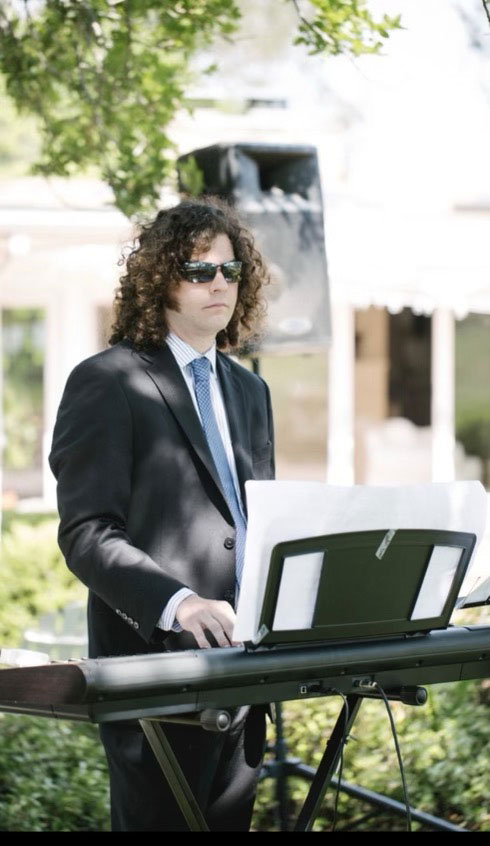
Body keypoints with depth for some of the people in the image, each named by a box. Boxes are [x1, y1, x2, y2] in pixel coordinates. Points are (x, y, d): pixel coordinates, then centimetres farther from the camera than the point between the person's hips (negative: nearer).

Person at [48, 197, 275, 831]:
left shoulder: (248, 390, 19)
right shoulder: (107, 383, -5)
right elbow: (86, 534, -13)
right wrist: (176, 604, -27)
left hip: (240, 660, 7)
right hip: (153, 662, -7)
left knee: (228, 820, 9)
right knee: (159, 822, -4)